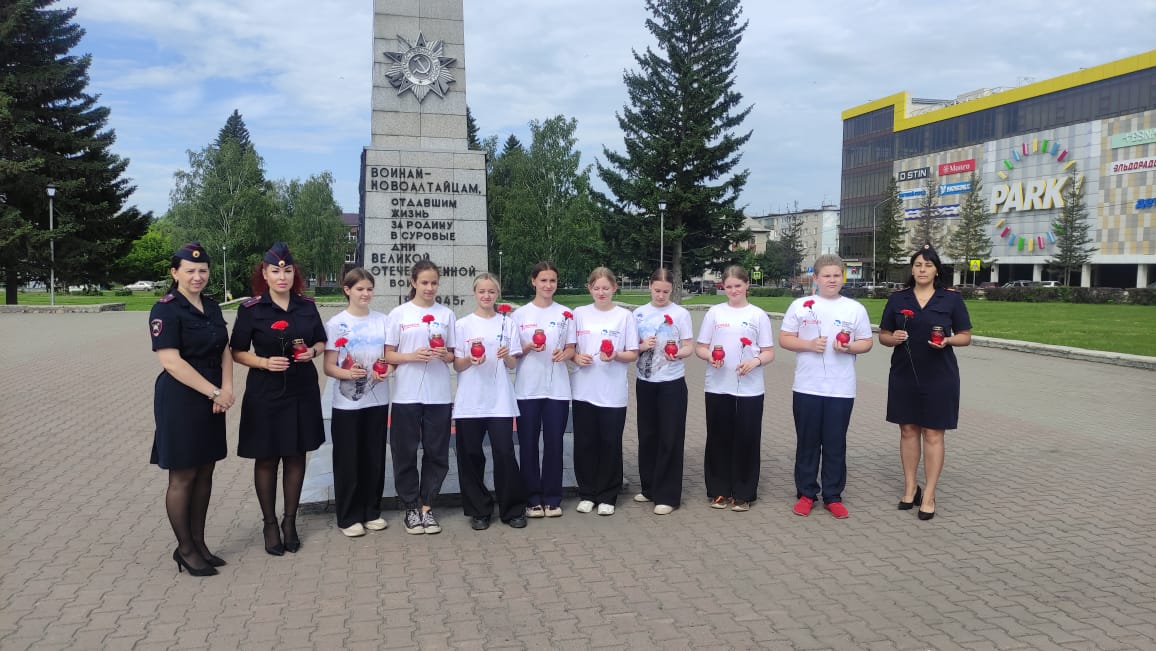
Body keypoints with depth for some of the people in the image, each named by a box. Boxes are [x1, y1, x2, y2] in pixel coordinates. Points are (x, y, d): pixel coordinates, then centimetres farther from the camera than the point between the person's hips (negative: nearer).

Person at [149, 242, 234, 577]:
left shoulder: (211, 307, 10)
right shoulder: (166, 310, -12)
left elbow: (224, 351, 10)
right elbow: (171, 362, -19)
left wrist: (227, 388, -7)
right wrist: (215, 392, -19)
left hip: (210, 401, 7)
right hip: (180, 401, -7)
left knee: (205, 472, 12)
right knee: (183, 476, 2)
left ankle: (199, 542, 23)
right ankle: (184, 549, 15)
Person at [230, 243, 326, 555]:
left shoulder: (307, 306, 3)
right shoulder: (251, 308, -6)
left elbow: (321, 343, 13)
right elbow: (237, 352, -2)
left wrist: (313, 352, -9)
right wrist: (264, 362, -19)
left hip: (302, 392, 3)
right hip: (265, 393, -3)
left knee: (296, 456, 10)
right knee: (266, 459, 6)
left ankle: (290, 521, 23)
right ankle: (270, 524, 21)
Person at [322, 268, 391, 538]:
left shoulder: (382, 320, 5)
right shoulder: (335, 323, -4)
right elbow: (329, 367, -4)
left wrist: (386, 371, -9)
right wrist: (348, 373, -24)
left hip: (377, 400, 3)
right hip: (347, 403, -3)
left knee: (374, 457, 9)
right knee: (348, 460, 3)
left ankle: (372, 512, 23)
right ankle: (348, 517, 14)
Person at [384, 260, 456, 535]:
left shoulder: (446, 314, 7)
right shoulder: (399, 314, 2)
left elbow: (452, 356, 11)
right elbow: (388, 355, 1)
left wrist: (444, 355, -11)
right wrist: (413, 356, -16)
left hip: (439, 395, 2)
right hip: (407, 395, -1)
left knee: (436, 452, 5)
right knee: (406, 452, 4)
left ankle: (427, 506, 19)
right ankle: (411, 507, 19)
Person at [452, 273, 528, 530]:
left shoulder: (506, 323, 7)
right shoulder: (463, 325, 4)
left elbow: (512, 365, 6)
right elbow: (456, 365, 3)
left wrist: (506, 356, -15)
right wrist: (470, 360, -17)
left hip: (500, 400, 0)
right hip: (470, 401, 0)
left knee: (505, 454, -3)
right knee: (471, 455, 4)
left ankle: (512, 509, 12)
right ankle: (479, 510, 18)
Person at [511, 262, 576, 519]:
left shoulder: (565, 314, 5)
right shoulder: (520, 314, 3)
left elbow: (571, 350, 7)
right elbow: (513, 352, 5)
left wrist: (564, 354, -15)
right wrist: (528, 348, -14)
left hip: (557, 388, 0)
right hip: (527, 389, 0)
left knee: (554, 443, 3)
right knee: (528, 444, 3)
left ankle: (552, 498, 14)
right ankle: (533, 499, 14)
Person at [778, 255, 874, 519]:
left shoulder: (855, 309, 4)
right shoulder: (800, 305, 2)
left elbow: (867, 342, 8)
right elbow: (784, 338, 2)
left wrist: (850, 347, -13)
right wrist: (809, 344, -14)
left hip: (841, 389, 1)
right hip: (807, 387, 0)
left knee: (835, 444, 7)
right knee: (807, 443, 8)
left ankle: (833, 496, 18)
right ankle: (806, 494, 20)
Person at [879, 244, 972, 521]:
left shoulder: (951, 298, 0)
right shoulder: (897, 298, 5)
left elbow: (966, 336, 4)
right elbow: (883, 336, 9)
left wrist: (948, 340, -16)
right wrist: (894, 338, -13)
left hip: (939, 376, -2)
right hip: (904, 374, 2)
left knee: (933, 434, 0)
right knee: (908, 430, 8)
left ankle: (929, 495, 8)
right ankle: (910, 488, 21)